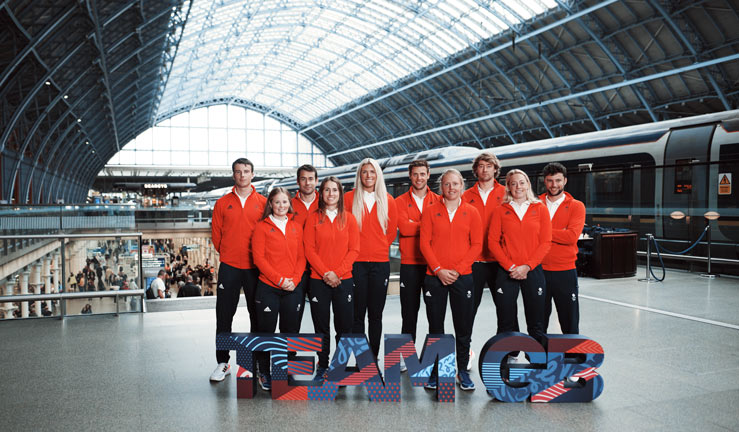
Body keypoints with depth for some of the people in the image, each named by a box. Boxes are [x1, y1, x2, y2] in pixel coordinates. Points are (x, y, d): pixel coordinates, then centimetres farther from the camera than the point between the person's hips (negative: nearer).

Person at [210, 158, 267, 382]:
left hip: (255, 267, 0)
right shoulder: (223, 203, 5)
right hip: (229, 267, 1)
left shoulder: (263, 202, 3)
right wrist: (227, 254, 6)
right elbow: (216, 233, 8)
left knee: (257, 315, 6)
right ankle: (222, 363, 16)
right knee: (224, 316, 4)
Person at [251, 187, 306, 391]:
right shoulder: (262, 227, 0)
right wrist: (279, 279, -14)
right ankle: (265, 373, 18)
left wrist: (295, 279, -6)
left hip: (293, 289, 3)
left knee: (290, 331, 9)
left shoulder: (296, 227, 11)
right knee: (266, 331, 3)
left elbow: (301, 256, 10)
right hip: (268, 288, -3)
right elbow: (259, 258, -7)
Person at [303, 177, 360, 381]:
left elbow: (354, 250, 0)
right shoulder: (313, 218, 4)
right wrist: (325, 273, -11)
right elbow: (309, 249, -1)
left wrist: (337, 272, -10)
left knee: (344, 325, 4)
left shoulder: (349, 218, 5)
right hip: (318, 280, 0)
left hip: (344, 280, 0)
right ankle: (322, 366, 19)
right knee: (321, 327, 6)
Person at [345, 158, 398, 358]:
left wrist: (380, 247, 10)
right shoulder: (349, 197, 2)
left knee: (376, 313, 6)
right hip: (356, 262, -1)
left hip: (380, 261, 2)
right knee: (357, 313, 0)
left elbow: (392, 230, 14)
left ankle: (374, 356, 16)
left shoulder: (387, 200, 7)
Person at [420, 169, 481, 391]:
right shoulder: (431, 211, 4)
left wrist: (458, 269, -9)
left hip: (463, 276, 0)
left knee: (463, 326, 6)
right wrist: (439, 269, -11)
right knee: (435, 327, 7)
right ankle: (435, 372, 18)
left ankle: (462, 370, 19)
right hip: (434, 276, 0)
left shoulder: (471, 212, 5)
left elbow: (476, 245, 1)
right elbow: (424, 243, -1)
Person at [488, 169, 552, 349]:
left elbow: (545, 242, 1)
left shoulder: (540, 209, 6)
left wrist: (527, 266, -10)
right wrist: (510, 266, -10)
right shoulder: (501, 211, 6)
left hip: (533, 271, 0)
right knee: (506, 323, 3)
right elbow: (492, 241, 0)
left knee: (536, 323, 5)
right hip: (506, 273, 0)